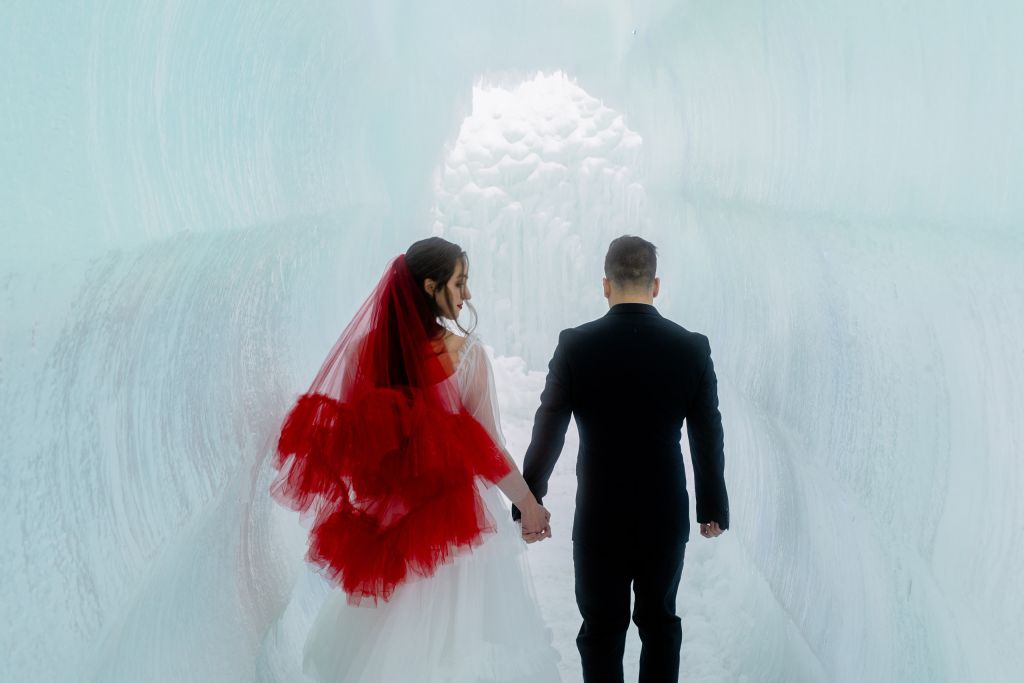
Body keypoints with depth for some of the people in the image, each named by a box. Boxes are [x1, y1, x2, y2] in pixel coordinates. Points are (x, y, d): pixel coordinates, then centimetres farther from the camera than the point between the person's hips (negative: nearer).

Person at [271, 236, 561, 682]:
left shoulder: (369, 346, -8)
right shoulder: (466, 353, -17)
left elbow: (346, 432, -4)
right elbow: (487, 449, -14)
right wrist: (530, 505, -2)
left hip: (389, 514, 4)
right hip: (456, 514, -3)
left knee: (389, 634, 21)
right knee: (456, 635, 13)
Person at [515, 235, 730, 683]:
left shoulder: (576, 345, -12)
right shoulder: (692, 347, -8)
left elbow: (547, 432, -9)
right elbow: (708, 437, -1)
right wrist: (712, 507, 12)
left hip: (599, 519, -1)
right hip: (666, 516, 2)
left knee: (602, 631, 14)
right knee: (660, 622, 21)